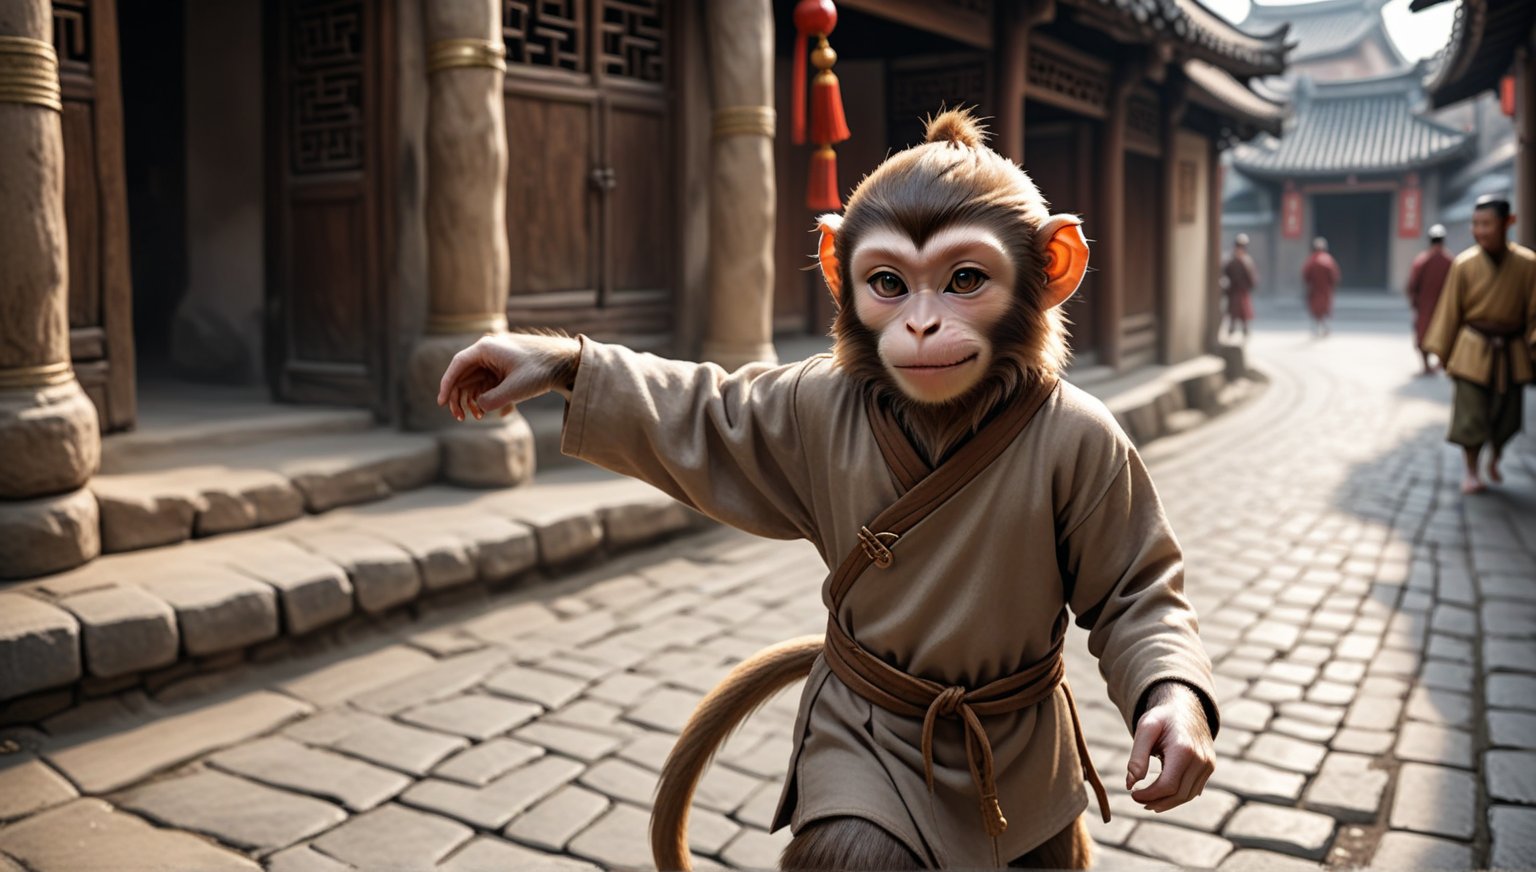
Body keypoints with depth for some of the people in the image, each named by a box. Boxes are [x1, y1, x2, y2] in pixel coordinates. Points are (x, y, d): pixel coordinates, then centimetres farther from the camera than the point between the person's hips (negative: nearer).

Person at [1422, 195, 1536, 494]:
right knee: (1470, 412, -1)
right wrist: (1441, 351, 3)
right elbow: (1450, 309, 0)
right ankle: (1471, 472, 17)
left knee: (1507, 415, 11)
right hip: (1472, 350, -1)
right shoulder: (1464, 264, -8)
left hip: (1511, 352, 1)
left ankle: (1494, 460, 40)